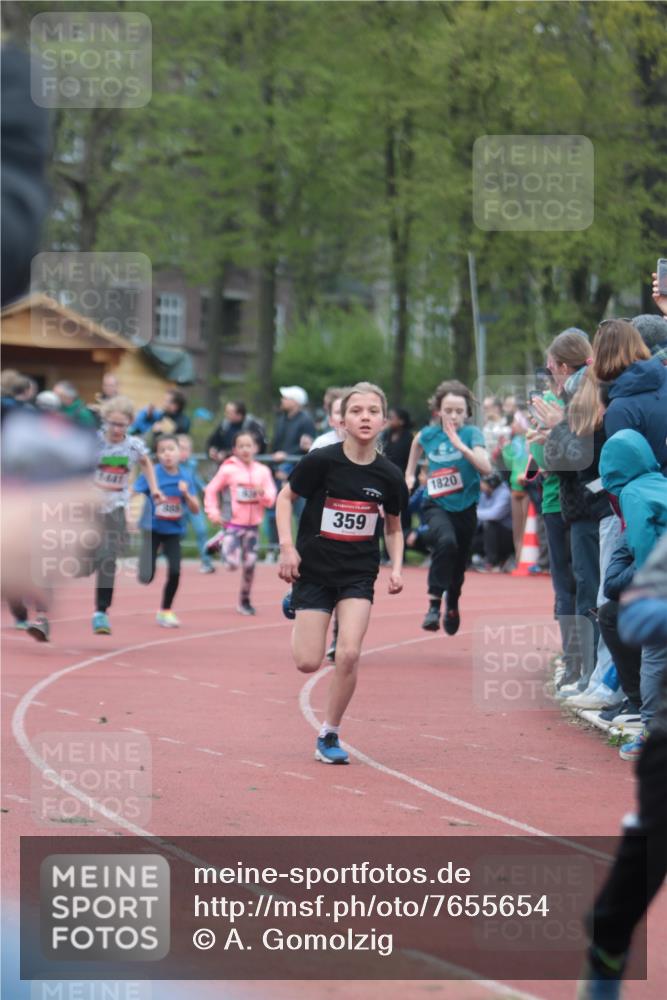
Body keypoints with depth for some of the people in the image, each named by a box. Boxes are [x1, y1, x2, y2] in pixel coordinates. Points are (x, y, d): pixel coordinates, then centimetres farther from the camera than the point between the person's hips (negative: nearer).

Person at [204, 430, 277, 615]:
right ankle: (221, 540, 17)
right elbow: (211, 490, 3)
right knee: (232, 564, -13)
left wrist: (263, 494, -18)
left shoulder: (263, 471, 4)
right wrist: (213, 512, -6)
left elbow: (271, 500, 3)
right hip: (233, 524, -3)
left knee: (249, 565, 2)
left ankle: (245, 601, 19)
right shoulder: (228, 469, -4)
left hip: (253, 525, 3)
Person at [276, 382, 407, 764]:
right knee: (309, 663, -4)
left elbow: (394, 528, 11)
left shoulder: (389, 475, -5)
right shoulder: (321, 461, -14)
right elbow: (285, 498, 0)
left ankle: (330, 734, 4)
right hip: (314, 570, -1)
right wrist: (287, 546, -11)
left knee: (349, 655, -16)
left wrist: (396, 568, -3)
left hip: (359, 574, 1)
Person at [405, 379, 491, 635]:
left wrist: (460, 445, -33)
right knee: (445, 541, -33)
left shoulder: (472, 433, -10)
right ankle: (434, 604, -32)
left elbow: (486, 468, -25)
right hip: (437, 505, -1)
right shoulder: (428, 435, -3)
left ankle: (452, 606, 45)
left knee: (458, 565, 14)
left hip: (465, 507, 1)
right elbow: (417, 443, 24)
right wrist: (409, 474, 23)